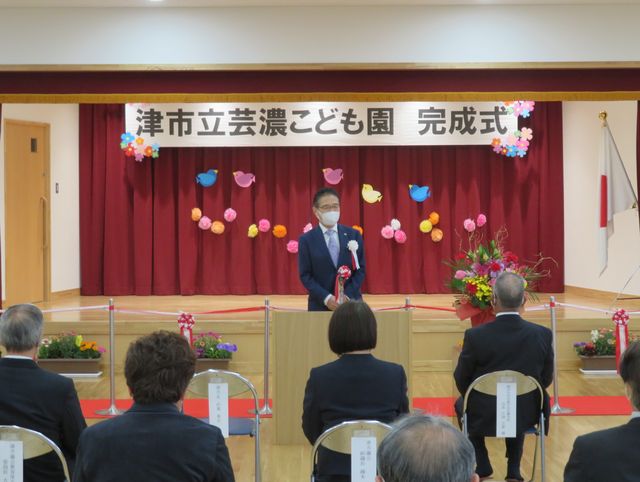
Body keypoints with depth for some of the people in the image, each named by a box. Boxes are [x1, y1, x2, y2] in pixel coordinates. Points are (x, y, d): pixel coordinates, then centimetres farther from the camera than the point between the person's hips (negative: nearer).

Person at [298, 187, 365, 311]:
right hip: (320, 305, -1)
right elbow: (305, 275, -2)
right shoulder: (306, 240, 1)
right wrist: (326, 298, -14)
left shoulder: (353, 235, 6)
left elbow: (360, 269, 5)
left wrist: (347, 296, -9)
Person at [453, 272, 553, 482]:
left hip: (483, 416, -2)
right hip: (526, 415, 2)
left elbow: (461, 380, -7)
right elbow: (546, 379, -1)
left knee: (462, 404, 33)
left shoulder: (475, 335, -20)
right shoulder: (543, 335, -14)